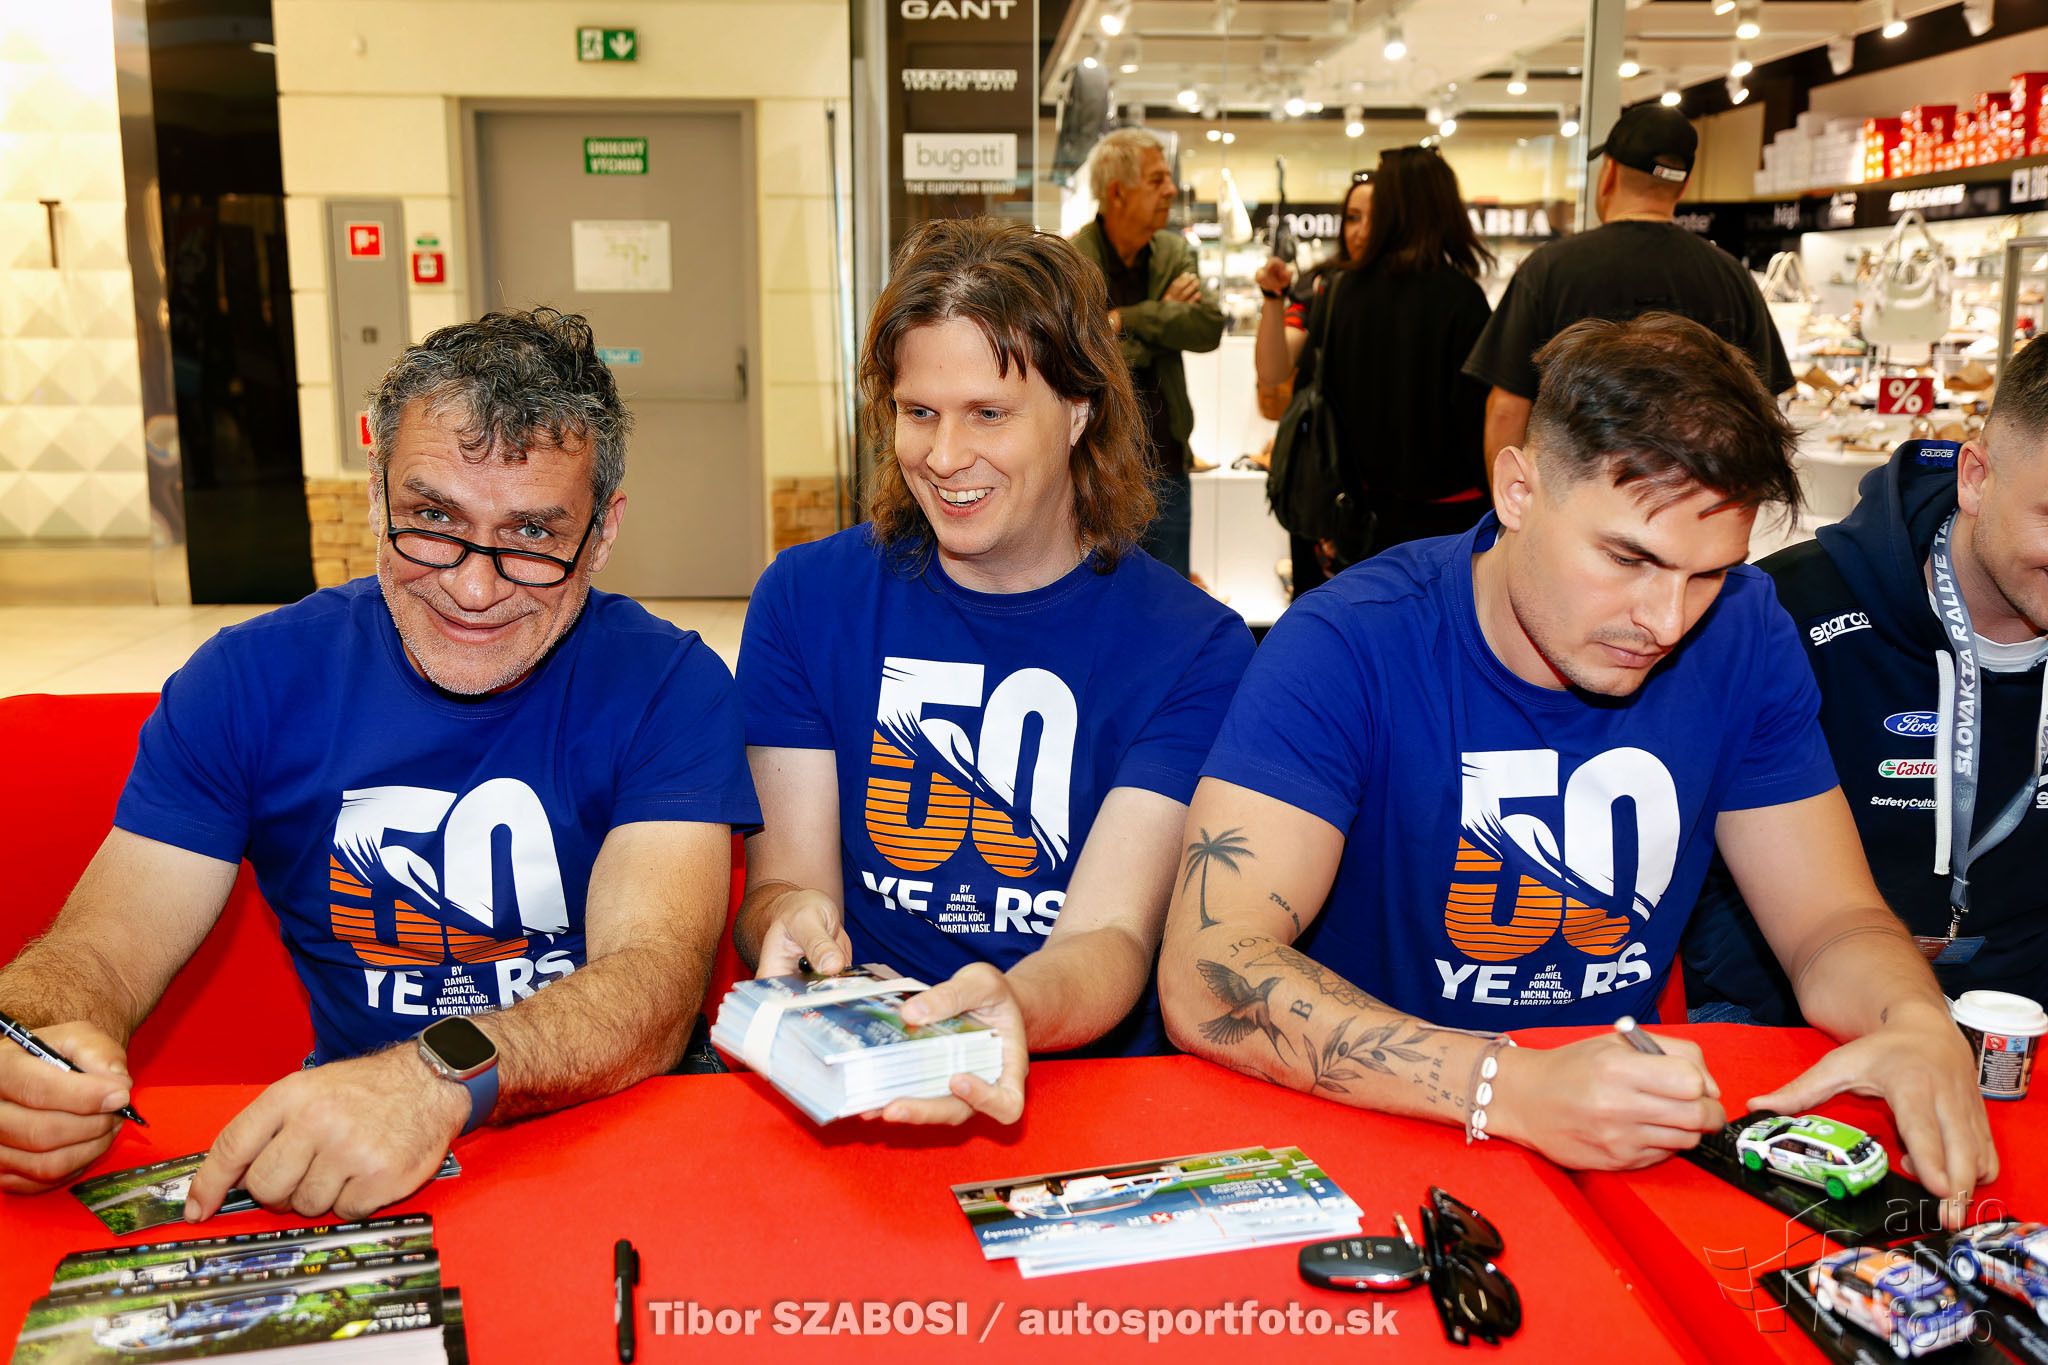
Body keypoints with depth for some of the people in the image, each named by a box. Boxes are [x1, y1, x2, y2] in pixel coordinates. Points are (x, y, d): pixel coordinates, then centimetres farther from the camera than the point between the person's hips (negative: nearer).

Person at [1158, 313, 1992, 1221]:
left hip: (1637, 1152, 4)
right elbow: (1205, 979, -26)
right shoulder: (1349, 646, -18)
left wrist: (1919, 1027, -20)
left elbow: (1831, 923, 4)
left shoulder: (1743, 636, -3)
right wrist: (1513, 1088, -37)